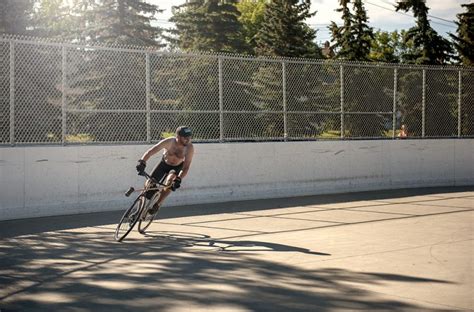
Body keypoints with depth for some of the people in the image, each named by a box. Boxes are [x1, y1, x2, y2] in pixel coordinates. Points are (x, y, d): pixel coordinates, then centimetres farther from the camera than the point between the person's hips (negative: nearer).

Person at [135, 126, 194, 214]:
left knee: (171, 184, -26)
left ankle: (157, 205, -8)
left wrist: (179, 179, -48)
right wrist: (142, 162, -52)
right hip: (164, 163, 1)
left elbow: (186, 167, -33)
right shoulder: (169, 142, -32)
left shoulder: (189, 148, -31)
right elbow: (151, 151, -37)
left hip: (177, 167, -1)